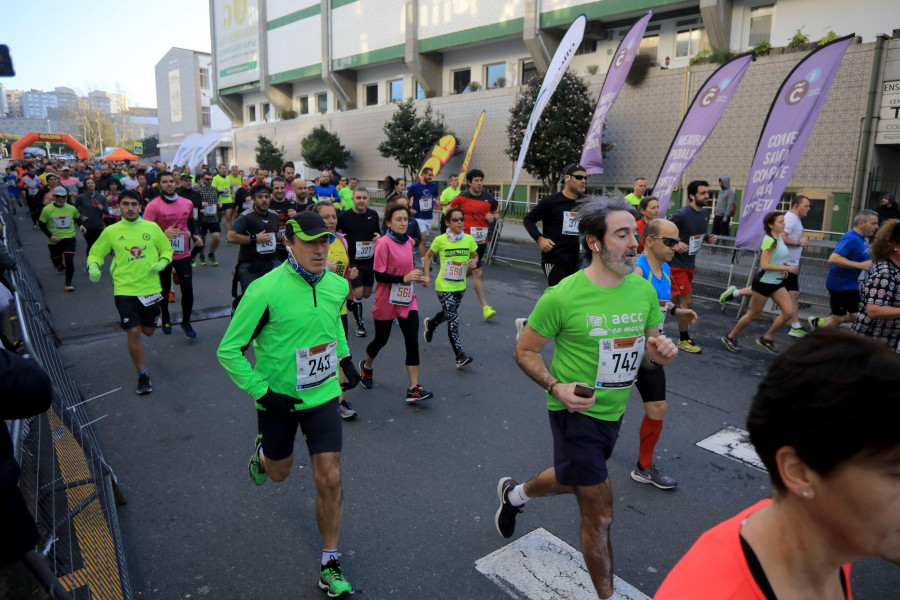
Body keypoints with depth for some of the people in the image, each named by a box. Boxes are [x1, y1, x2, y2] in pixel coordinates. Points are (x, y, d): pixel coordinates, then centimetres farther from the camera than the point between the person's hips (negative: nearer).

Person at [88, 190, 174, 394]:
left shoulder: (152, 227, 3)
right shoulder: (111, 231, 1)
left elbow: (166, 249, 12)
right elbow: (96, 253, 10)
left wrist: (162, 263, -8)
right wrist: (93, 266, -11)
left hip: (151, 288, 2)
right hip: (125, 290, -1)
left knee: (148, 331, 13)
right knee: (133, 332, -7)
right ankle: (142, 375, 9)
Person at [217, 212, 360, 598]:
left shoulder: (338, 286, -7)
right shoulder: (266, 290, -23)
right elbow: (229, 349, -15)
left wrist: (345, 357, 13)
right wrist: (262, 392, -20)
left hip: (322, 395, 3)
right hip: (277, 399, -2)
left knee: (329, 480, -2)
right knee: (279, 472, 20)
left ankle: (330, 565, 18)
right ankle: (262, 452, 58)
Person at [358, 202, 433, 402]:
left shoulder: (408, 241, 5)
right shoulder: (384, 243, -16)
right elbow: (379, 275, -20)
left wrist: (417, 277, 1)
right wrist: (404, 278, -28)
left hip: (407, 300, 5)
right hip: (386, 302, -5)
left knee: (412, 343, -4)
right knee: (381, 340, 14)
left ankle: (414, 389, -1)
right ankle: (366, 366, 46)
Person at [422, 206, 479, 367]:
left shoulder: (469, 239, -3)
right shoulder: (440, 240, -10)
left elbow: (475, 255, 12)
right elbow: (428, 256, 5)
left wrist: (474, 262, -11)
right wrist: (426, 275, -1)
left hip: (460, 286, 5)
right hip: (444, 286, -5)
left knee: (448, 314, 23)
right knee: (453, 319, -11)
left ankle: (430, 324, 55)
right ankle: (460, 356, -10)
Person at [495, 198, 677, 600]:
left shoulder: (643, 288, -5)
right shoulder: (563, 295, -21)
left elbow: (652, 348, 8)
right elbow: (525, 350, -10)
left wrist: (662, 351, -16)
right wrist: (556, 387, -25)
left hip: (614, 410, 7)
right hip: (575, 412, -7)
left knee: (575, 480, 29)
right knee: (599, 514, 1)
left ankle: (515, 494, 60)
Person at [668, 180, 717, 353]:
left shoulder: (705, 214, 7)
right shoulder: (681, 215, -19)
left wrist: (708, 237, 1)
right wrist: (675, 245, -28)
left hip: (690, 264, 8)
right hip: (676, 264, -8)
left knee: (675, 299, 16)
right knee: (687, 301, -6)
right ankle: (683, 340, 8)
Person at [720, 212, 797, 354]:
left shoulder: (779, 239, 8)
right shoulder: (770, 241, -20)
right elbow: (764, 265, -26)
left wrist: (782, 267, 7)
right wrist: (787, 268, -22)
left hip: (777, 283, 9)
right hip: (764, 282, -8)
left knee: (789, 312, 2)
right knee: (753, 314, 3)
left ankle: (766, 338, 16)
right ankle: (731, 338, 20)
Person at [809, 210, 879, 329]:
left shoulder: (862, 238, 8)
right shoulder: (851, 238, -20)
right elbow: (833, 259, -32)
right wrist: (860, 265, -29)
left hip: (851, 284, 9)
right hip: (839, 284, -9)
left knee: (855, 317, 14)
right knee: (838, 318, 2)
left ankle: (819, 322, 25)